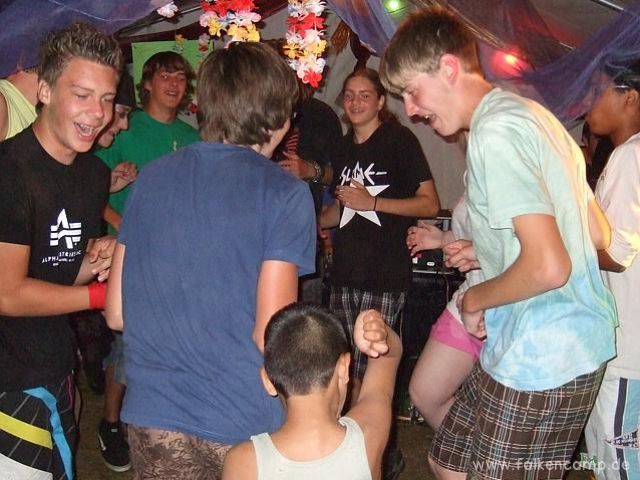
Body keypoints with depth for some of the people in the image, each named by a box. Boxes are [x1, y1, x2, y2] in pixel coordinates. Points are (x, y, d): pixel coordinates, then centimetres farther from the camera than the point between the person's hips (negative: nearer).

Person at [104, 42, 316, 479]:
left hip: (152, 414, 4)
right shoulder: (286, 194, -12)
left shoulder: (151, 178, 2)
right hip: (246, 424, -3)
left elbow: (117, 313, 4)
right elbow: (270, 335, -16)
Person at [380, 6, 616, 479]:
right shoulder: (529, 113, 12)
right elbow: (598, 233, 16)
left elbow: (548, 267, -27)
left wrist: (475, 299, -9)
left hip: (538, 361, -10)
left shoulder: (495, 131, -19)